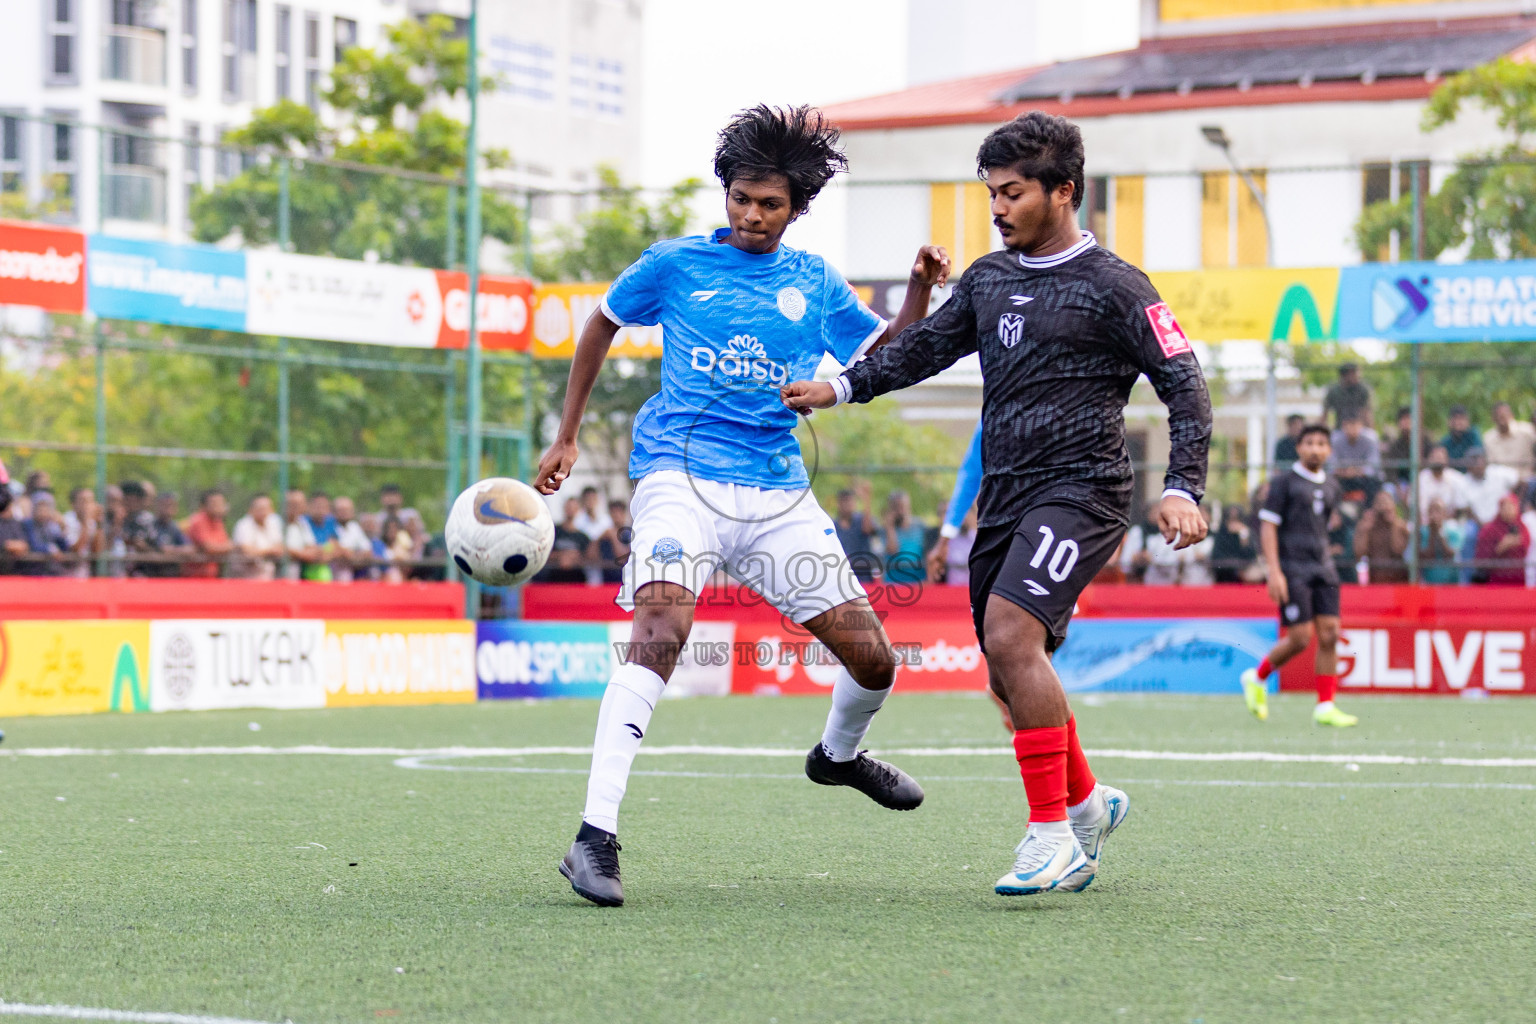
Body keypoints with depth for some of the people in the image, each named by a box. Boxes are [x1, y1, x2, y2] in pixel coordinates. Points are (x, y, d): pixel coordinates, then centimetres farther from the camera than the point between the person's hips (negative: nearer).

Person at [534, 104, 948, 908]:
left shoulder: (814, 283, 13)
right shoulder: (675, 265, 6)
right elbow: (601, 326, 20)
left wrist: (920, 288, 2)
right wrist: (565, 438, 20)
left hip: (779, 494, 4)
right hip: (681, 476, -4)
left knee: (871, 658, 3)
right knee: (661, 628, -29)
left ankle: (838, 754, 40)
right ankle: (596, 836, -32)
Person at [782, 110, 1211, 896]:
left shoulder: (1112, 287, -5)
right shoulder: (987, 279, 14)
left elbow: (1184, 386, -7)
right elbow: (925, 347, 23)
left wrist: (1182, 490, -18)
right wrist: (840, 387, 11)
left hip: (1080, 489, -7)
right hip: (1005, 497, 7)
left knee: (1010, 635, -25)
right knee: (1010, 676, 8)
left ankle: (1053, 833, -19)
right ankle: (1086, 801, 32)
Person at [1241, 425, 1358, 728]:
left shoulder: (1331, 486, 15)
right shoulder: (1284, 483, -3)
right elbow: (1268, 526, -7)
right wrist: (1274, 572, -15)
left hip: (1323, 569, 6)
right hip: (1292, 571, -6)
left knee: (1329, 635, -4)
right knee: (1300, 639, -9)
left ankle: (1325, 707, -1)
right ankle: (1256, 678, 16)